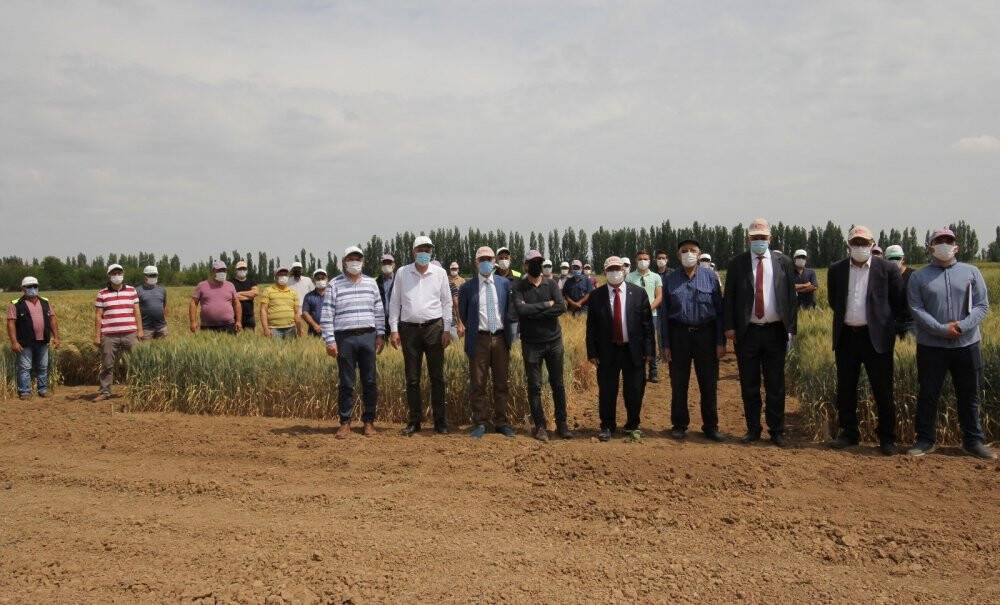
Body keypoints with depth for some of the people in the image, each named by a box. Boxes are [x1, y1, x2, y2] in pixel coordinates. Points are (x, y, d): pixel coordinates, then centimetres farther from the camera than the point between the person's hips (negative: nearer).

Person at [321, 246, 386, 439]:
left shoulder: (371, 283, 11)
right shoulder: (334, 285, 2)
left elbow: (379, 311, 13)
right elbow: (327, 315, -2)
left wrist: (380, 335, 8)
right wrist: (329, 341, -8)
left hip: (368, 336, 2)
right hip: (344, 338, -2)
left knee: (370, 381, 4)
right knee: (346, 383, 3)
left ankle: (369, 421, 14)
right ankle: (345, 422, 12)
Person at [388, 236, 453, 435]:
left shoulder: (440, 273, 4)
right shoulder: (402, 273, 5)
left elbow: (447, 302, 6)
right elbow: (394, 302, 7)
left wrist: (447, 330, 0)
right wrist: (394, 329, 0)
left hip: (434, 328, -1)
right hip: (409, 329, 1)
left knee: (437, 377, 2)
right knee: (412, 378, 5)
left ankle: (440, 421, 9)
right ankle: (414, 421, 14)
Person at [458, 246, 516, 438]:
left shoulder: (504, 284, 4)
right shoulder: (467, 287, -1)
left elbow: (510, 309, 13)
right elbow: (463, 314, 10)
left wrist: (509, 333, 9)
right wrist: (473, 330, 9)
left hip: (500, 338, 2)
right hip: (479, 339, -2)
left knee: (501, 383, 8)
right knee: (478, 384, 2)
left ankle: (501, 423, 18)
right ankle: (480, 423, 12)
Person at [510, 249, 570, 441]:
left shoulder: (551, 284, 4)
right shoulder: (518, 287, -2)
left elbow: (562, 307, -11)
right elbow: (520, 310, -19)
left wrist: (532, 312, -16)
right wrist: (546, 305, -13)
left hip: (554, 341, 2)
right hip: (531, 344, -2)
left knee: (558, 384, 8)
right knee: (534, 386, 3)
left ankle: (561, 423, 18)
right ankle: (540, 425, 14)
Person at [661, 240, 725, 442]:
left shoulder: (710, 276, 1)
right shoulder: (671, 279, 3)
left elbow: (719, 309, 1)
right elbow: (664, 314, 5)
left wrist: (721, 342, -3)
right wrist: (665, 345, 0)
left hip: (706, 333, 0)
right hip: (679, 334, 1)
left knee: (709, 383, 6)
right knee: (679, 384, 7)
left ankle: (711, 426, 19)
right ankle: (679, 425, 21)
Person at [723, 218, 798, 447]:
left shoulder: (783, 262, 4)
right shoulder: (737, 263, 3)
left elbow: (792, 297, 4)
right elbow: (728, 297, 2)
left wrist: (791, 328, -1)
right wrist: (730, 326, -6)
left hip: (775, 331, 0)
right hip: (747, 332, 0)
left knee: (776, 385, 7)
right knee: (749, 385, 8)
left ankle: (776, 431, 17)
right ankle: (753, 429, 19)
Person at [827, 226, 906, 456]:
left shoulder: (887, 269, -3)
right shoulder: (836, 269, 5)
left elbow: (898, 302, 4)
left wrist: (883, 321, 8)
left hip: (876, 337, -3)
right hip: (846, 336, 3)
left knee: (883, 391, 2)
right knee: (845, 389, 9)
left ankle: (887, 438, 14)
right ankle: (849, 434, 21)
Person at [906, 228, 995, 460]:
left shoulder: (971, 272, 4)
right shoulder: (919, 277, 2)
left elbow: (982, 305, -1)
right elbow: (916, 309, -6)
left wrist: (962, 326, -17)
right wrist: (942, 329, -18)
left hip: (967, 344, 1)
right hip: (931, 346, -1)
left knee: (969, 396, 10)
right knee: (928, 395, 5)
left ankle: (973, 440, 23)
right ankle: (925, 440, 15)